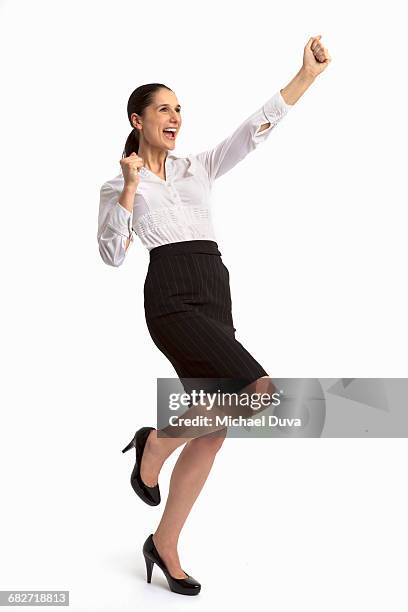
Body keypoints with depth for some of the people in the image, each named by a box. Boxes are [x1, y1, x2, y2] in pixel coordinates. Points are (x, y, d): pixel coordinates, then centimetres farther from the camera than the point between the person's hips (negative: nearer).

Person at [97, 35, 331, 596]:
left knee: (213, 432, 3)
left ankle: (164, 544, 18)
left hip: (216, 297, 6)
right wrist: (130, 188, -8)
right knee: (258, 390, -23)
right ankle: (154, 443, -1)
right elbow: (112, 254, -3)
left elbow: (256, 129, 13)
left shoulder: (199, 168, 21)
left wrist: (308, 74, 6)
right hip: (173, 296, -6)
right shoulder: (119, 185, 9)